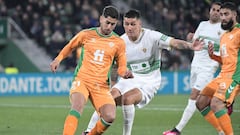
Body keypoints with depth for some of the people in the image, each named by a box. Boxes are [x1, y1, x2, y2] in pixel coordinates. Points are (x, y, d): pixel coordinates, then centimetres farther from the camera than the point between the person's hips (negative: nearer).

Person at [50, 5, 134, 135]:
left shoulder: (119, 43, 6)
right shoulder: (86, 35, 5)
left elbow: (121, 67, 12)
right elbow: (70, 47, 23)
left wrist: (125, 73, -10)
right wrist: (58, 59, 11)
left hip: (101, 86, 2)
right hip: (81, 80, -1)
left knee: (109, 117, -19)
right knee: (77, 106, -32)